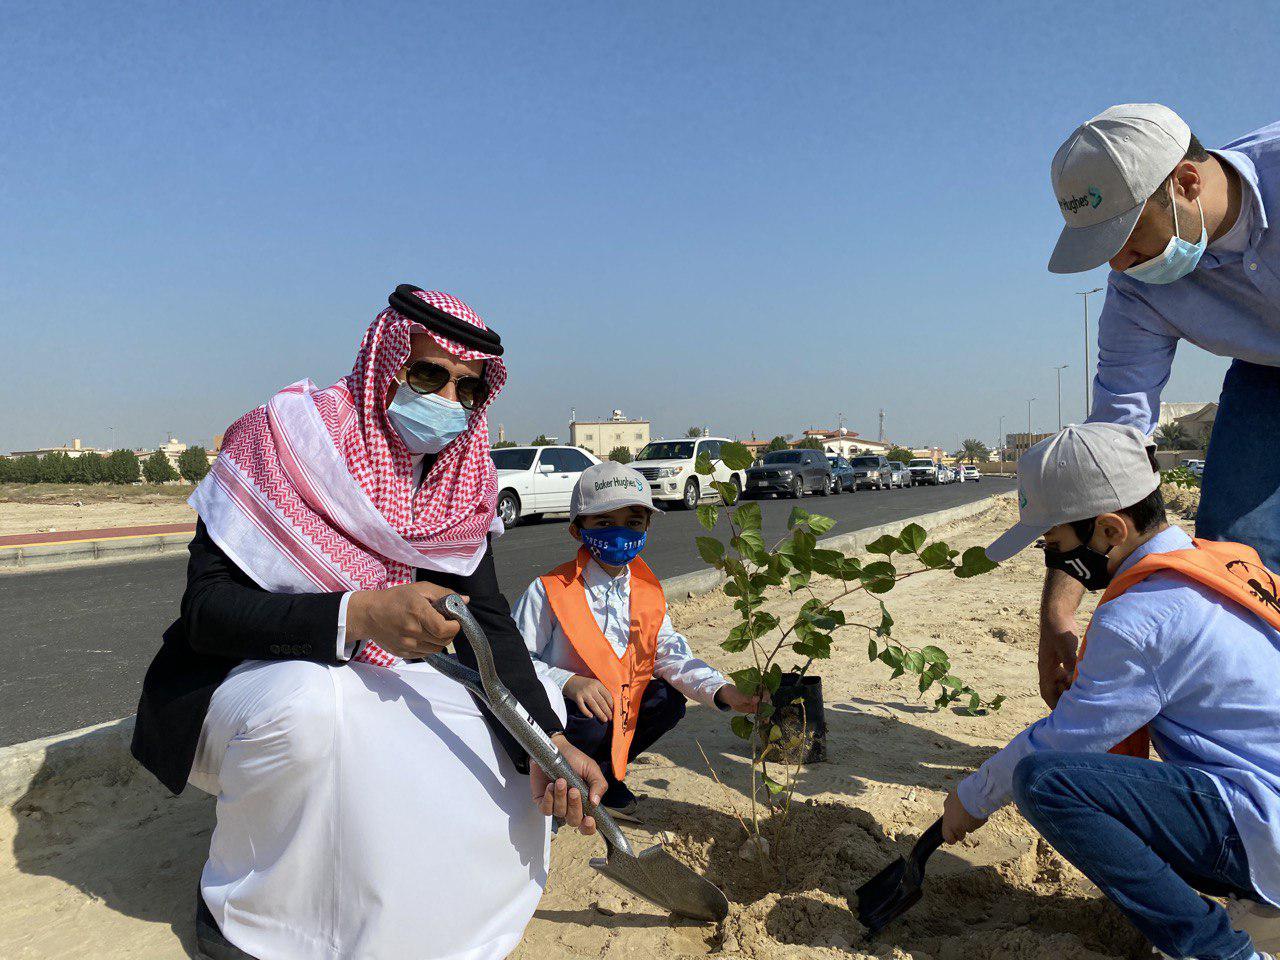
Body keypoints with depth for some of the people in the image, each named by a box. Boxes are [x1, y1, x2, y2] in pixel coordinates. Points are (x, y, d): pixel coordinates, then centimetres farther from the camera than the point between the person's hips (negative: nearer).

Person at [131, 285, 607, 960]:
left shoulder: (461, 479, -5)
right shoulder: (287, 439, -20)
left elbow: (485, 617, -10)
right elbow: (205, 610, -24)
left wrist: (549, 744, -26)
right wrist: (359, 615, -40)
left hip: (370, 683, 5)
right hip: (241, 682, -5)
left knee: (538, 710, -5)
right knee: (309, 704, -38)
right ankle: (238, 903, -7)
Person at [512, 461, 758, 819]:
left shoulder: (647, 591, 0)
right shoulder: (550, 592, -18)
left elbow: (671, 654, -5)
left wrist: (721, 690, -21)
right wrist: (569, 683, -34)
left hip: (621, 701, 6)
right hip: (558, 706, -6)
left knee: (669, 700, -12)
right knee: (590, 724, -34)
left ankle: (603, 774, 8)